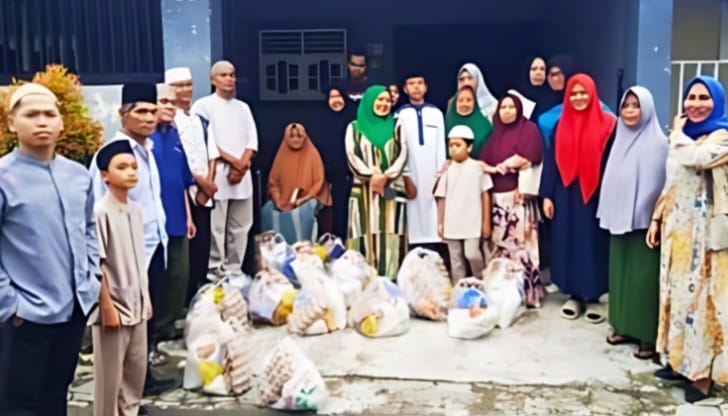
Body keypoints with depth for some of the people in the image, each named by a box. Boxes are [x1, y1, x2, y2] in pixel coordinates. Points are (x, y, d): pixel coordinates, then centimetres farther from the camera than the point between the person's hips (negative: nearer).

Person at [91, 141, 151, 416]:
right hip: (114, 306, -7)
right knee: (110, 376, 5)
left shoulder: (136, 210, 7)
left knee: (137, 369, 16)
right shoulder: (100, 212, -16)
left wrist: (146, 298, 14)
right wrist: (107, 306, -16)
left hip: (136, 305, 7)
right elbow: (95, 265, -16)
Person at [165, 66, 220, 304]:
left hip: (205, 193, 6)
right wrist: (201, 182, -10)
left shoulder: (202, 122, 16)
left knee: (203, 246, 8)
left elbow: (212, 156, 12)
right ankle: (186, 300, 6)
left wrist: (209, 184, -2)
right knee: (187, 248, -4)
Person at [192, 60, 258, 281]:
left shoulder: (243, 107, 19)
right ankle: (214, 272, 1)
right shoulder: (203, 105, 2)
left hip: (242, 175, 5)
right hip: (217, 175, -5)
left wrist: (242, 164, -7)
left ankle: (234, 270, 16)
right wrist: (234, 161, -10)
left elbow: (252, 140, 11)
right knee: (216, 228, -6)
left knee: (240, 227, 6)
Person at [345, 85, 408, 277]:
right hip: (364, 190, -1)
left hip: (392, 189, 1)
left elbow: (402, 154, 3)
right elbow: (352, 156, -1)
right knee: (367, 235, -6)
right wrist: (372, 176, -14)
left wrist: (386, 176, -13)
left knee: (391, 237, -4)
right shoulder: (355, 127, 11)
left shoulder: (395, 127, 15)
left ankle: (390, 282, -3)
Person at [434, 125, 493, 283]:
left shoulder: (478, 167, -1)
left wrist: (486, 222, 1)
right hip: (452, 223, 3)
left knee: (472, 254, -11)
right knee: (455, 259, 8)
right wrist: (440, 223, 5)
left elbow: (485, 195, 2)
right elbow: (442, 199, 6)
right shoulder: (447, 170, 4)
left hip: (473, 222, -3)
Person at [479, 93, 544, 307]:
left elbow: (526, 159, -10)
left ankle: (527, 292, -1)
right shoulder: (495, 132, 18)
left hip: (518, 196, -5)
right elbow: (484, 161, 13)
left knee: (520, 244, -7)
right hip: (495, 197, 5)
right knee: (496, 245, 4)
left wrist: (497, 168, -8)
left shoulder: (528, 128, 3)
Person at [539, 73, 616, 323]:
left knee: (592, 245, 3)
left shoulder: (607, 124, -2)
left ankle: (593, 297, 15)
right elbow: (551, 160, 7)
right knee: (568, 244, 7)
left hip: (594, 196, -3)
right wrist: (547, 195, 1)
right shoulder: (561, 125, 8)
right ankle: (574, 295, 18)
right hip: (566, 196, 3)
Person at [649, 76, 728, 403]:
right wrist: (657, 218, 12)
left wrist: (678, 133, -8)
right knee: (677, 292, 11)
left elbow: (695, 158, -27)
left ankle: (701, 372, 5)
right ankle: (680, 360, 22)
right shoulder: (684, 138, 15)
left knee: (700, 294, -4)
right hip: (676, 226, 8)